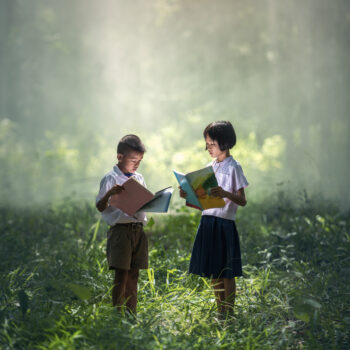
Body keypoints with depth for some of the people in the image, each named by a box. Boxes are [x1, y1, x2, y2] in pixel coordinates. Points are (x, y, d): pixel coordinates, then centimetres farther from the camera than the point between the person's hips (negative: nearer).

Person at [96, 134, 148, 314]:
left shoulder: (139, 178, 14)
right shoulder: (111, 178, -5)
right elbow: (100, 207, -7)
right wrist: (109, 193, -25)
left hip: (138, 230, 6)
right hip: (120, 230, -6)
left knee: (133, 274, 8)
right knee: (121, 274, -7)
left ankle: (131, 314, 12)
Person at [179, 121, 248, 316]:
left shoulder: (233, 167, -7)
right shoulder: (210, 168, 14)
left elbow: (242, 201, -12)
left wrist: (225, 194, -29)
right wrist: (189, 195, 1)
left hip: (224, 224, -7)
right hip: (207, 221, 7)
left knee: (227, 272, -2)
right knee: (213, 272, 11)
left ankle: (229, 312, 5)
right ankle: (220, 312, 20)